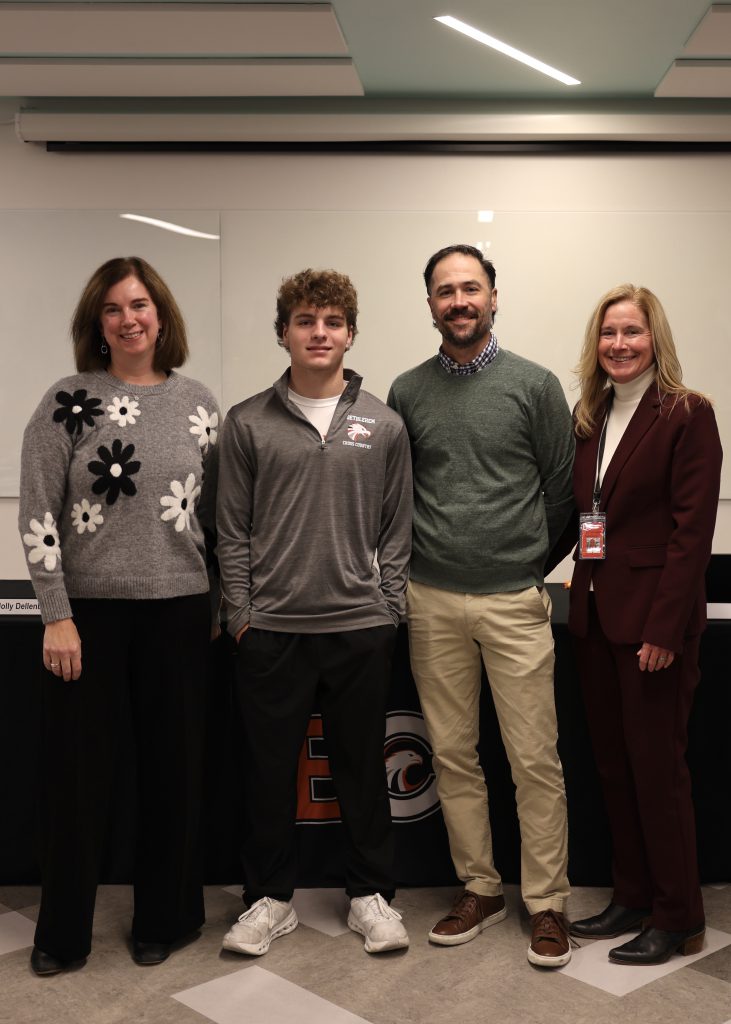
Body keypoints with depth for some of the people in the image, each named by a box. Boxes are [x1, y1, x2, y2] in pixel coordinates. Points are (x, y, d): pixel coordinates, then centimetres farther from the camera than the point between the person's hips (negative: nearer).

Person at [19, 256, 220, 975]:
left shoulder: (197, 403, 5)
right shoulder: (68, 401, -3)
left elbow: (216, 510, 11)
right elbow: (38, 515, -6)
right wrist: (57, 615, -11)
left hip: (177, 609, 2)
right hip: (88, 609, -2)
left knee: (173, 766, 10)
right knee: (77, 770, 7)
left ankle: (164, 918, 29)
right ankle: (62, 933, 25)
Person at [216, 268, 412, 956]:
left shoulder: (383, 425, 6)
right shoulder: (248, 423, 3)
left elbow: (396, 530, 7)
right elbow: (233, 530, 3)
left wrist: (387, 609, 1)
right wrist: (241, 612, -2)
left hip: (360, 627, 1)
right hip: (271, 629, 0)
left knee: (362, 766, 11)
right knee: (270, 767, 9)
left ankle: (370, 893, 27)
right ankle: (271, 897, 26)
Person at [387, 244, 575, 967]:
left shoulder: (534, 385, 1)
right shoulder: (407, 392, 7)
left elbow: (561, 491, 5)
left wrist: (523, 564, 9)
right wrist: (431, 557, 12)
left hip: (514, 600, -2)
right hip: (432, 602, 3)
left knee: (535, 762, 0)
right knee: (453, 756, 10)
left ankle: (546, 903, 15)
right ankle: (479, 888, 25)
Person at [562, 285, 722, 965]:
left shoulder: (687, 415, -8)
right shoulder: (589, 418, 12)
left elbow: (692, 529, -13)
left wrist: (665, 629, -17)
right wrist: (580, 589, 2)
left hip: (652, 620, -6)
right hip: (595, 615, 7)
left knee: (656, 768, 2)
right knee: (613, 763, 14)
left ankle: (677, 920, 18)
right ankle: (632, 898, 29)